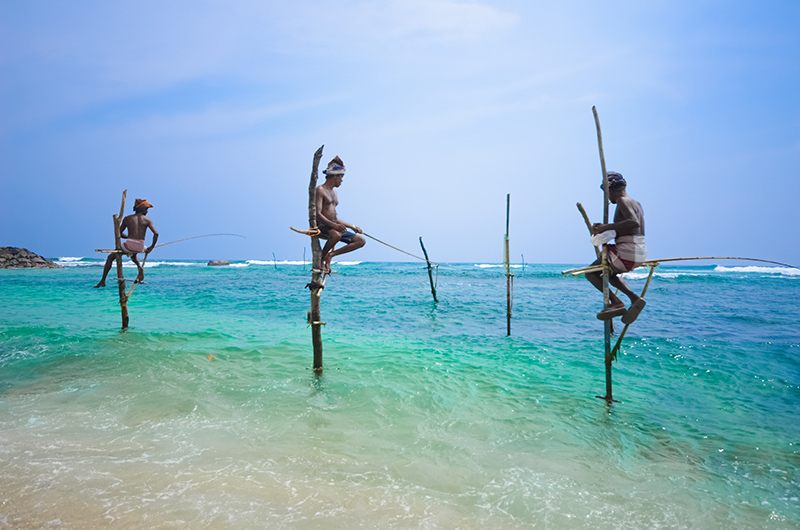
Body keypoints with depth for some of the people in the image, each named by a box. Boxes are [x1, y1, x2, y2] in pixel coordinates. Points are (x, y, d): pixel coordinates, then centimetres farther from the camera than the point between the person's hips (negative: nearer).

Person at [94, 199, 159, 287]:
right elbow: (156, 233, -6)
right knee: (132, 255, 40)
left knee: (111, 257, 22)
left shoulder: (127, 218, 9)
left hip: (129, 246, -2)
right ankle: (140, 267, 9)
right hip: (140, 248, 2)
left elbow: (119, 233, 13)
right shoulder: (148, 220, 5)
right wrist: (152, 247, 4)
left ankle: (102, 281, 20)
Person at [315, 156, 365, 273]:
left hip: (334, 227, 9)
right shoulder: (320, 190, -6)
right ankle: (321, 258, -15)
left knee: (361, 241, -2)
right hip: (321, 227, -9)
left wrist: (352, 226, 23)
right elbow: (317, 214, -19)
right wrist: (334, 225, -30)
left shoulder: (334, 192, 21)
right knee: (336, 235, -42)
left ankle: (331, 254, -8)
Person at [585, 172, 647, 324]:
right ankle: (634, 298, 14)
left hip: (626, 252, -9)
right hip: (641, 254, 9)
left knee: (590, 273, 5)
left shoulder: (622, 201, -9)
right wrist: (605, 228, 19)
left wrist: (607, 226, -23)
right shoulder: (637, 203, 18)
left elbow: (634, 222, -27)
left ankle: (615, 302, -10)